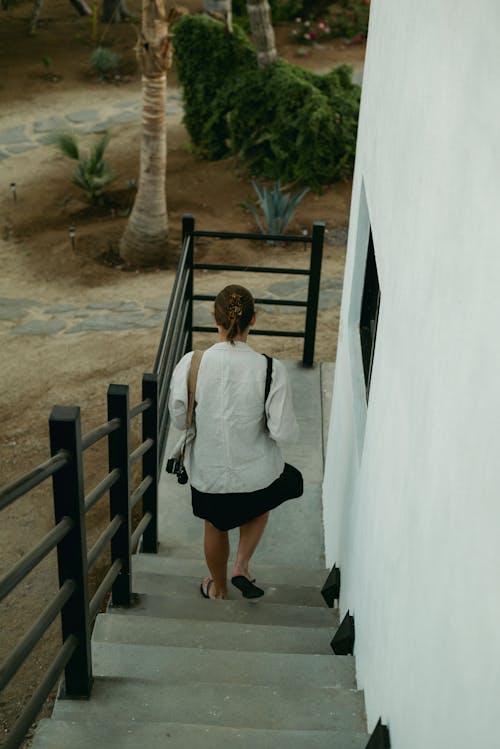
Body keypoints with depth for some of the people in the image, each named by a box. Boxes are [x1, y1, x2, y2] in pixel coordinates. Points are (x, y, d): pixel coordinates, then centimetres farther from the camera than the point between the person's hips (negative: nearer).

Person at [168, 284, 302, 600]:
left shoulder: (190, 364, -19)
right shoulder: (272, 370, -23)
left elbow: (179, 418, -6)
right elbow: (284, 433, -18)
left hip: (207, 472, 1)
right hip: (256, 473, -1)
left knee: (215, 526, 31)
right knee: (259, 506, 37)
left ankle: (219, 589, 52)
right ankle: (242, 567, 28)